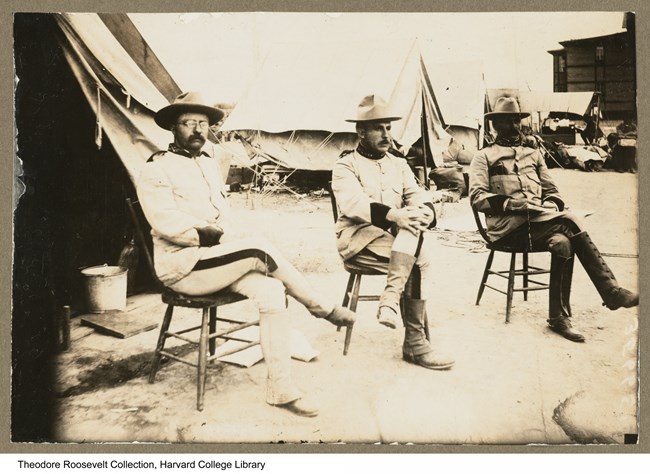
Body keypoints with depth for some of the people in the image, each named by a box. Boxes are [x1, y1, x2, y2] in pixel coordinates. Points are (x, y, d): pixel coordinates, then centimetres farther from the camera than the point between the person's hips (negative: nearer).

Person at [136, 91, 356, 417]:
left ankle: (280, 388, -14)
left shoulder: (209, 164, 20)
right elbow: (166, 223, -17)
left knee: (272, 291, -20)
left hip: (215, 259, 7)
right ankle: (321, 307, -4)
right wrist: (212, 236, -18)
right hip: (181, 265, -7)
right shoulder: (156, 169, -4)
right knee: (257, 247, -27)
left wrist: (231, 238, -2)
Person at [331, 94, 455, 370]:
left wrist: (425, 212, -20)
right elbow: (353, 203, -18)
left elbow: (417, 195, 6)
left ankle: (391, 297, -27)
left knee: (416, 232, -30)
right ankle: (415, 341, -29)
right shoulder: (345, 166, 1)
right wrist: (392, 215, -34)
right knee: (420, 258, -29)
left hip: (398, 235, 6)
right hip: (359, 238, -6)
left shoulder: (399, 164, 20)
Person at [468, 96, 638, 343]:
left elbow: (550, 189, 25)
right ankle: (611, 291, -22)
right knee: (569, 223, -28)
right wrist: (509, 203, -17)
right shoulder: (484, 157, 11)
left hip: (540, 220, 5)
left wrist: (553, 206, 1)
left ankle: (559, 317, -20)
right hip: (510, 227, -5)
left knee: (563, 243, -29)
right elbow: (477, 197, -3)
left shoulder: (533, 152, 26)